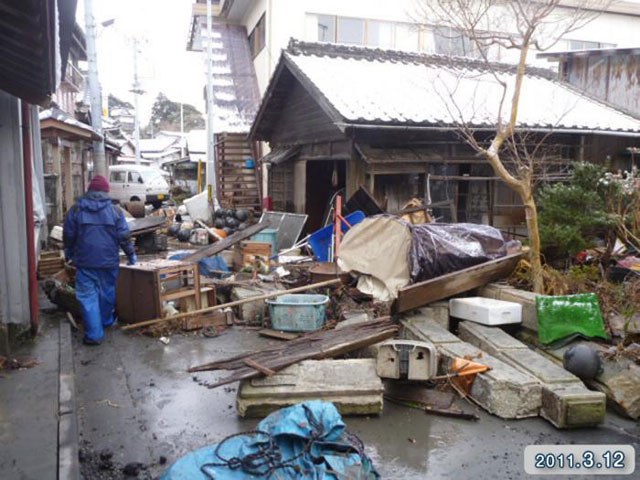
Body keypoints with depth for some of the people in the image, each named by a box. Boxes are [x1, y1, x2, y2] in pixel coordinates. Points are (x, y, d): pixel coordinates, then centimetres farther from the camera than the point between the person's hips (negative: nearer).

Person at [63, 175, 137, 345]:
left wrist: (68, 254, 23)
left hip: (85, 262, -1)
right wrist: (131, 255, 11)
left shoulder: (76, 210, 0)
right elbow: (123, 237, -2)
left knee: (88, 297, 2)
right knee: (107, 293, 18)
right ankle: (106, 321, 38)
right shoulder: (115, 210, -3)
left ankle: (94, 334, -1)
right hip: (109, 261, 1)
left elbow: (68, 235, 7)